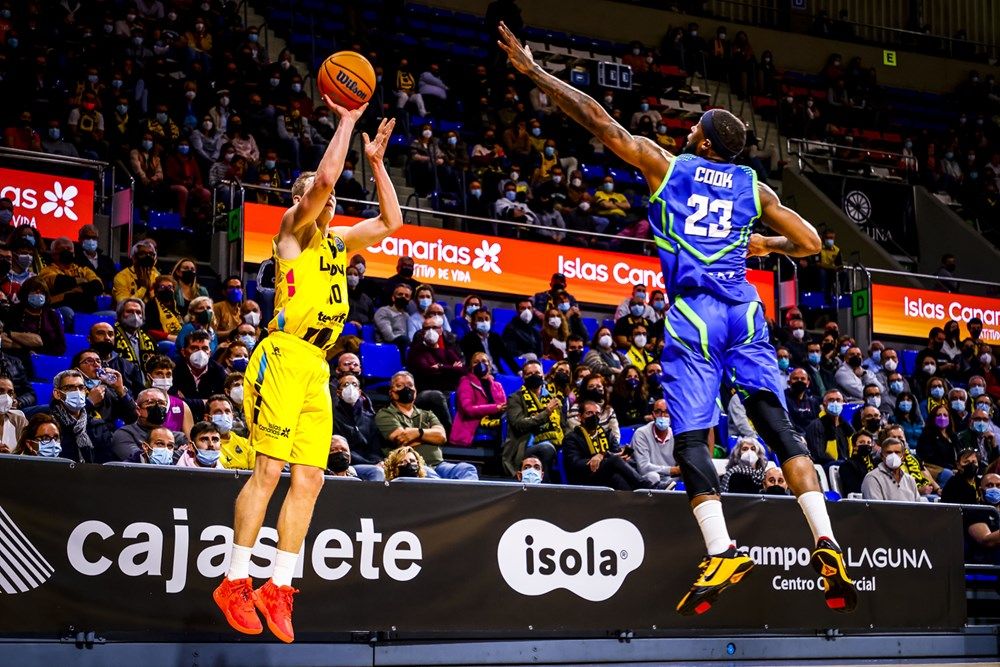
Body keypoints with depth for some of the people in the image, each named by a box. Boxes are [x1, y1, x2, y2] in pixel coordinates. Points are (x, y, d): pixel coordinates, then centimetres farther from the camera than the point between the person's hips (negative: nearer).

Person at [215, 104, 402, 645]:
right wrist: (346, 121, -3)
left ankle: (277, 589, 3)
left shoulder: (339, 241, 22)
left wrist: (375, 160, 19)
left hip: (317, 367, 7)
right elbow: (325, 177, -13)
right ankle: (234, 583, -8)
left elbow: (390, 221, 25)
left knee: (309, 480, 0)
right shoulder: (293, 230, 2)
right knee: (270, 469, -13)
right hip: (283, 357, -7)